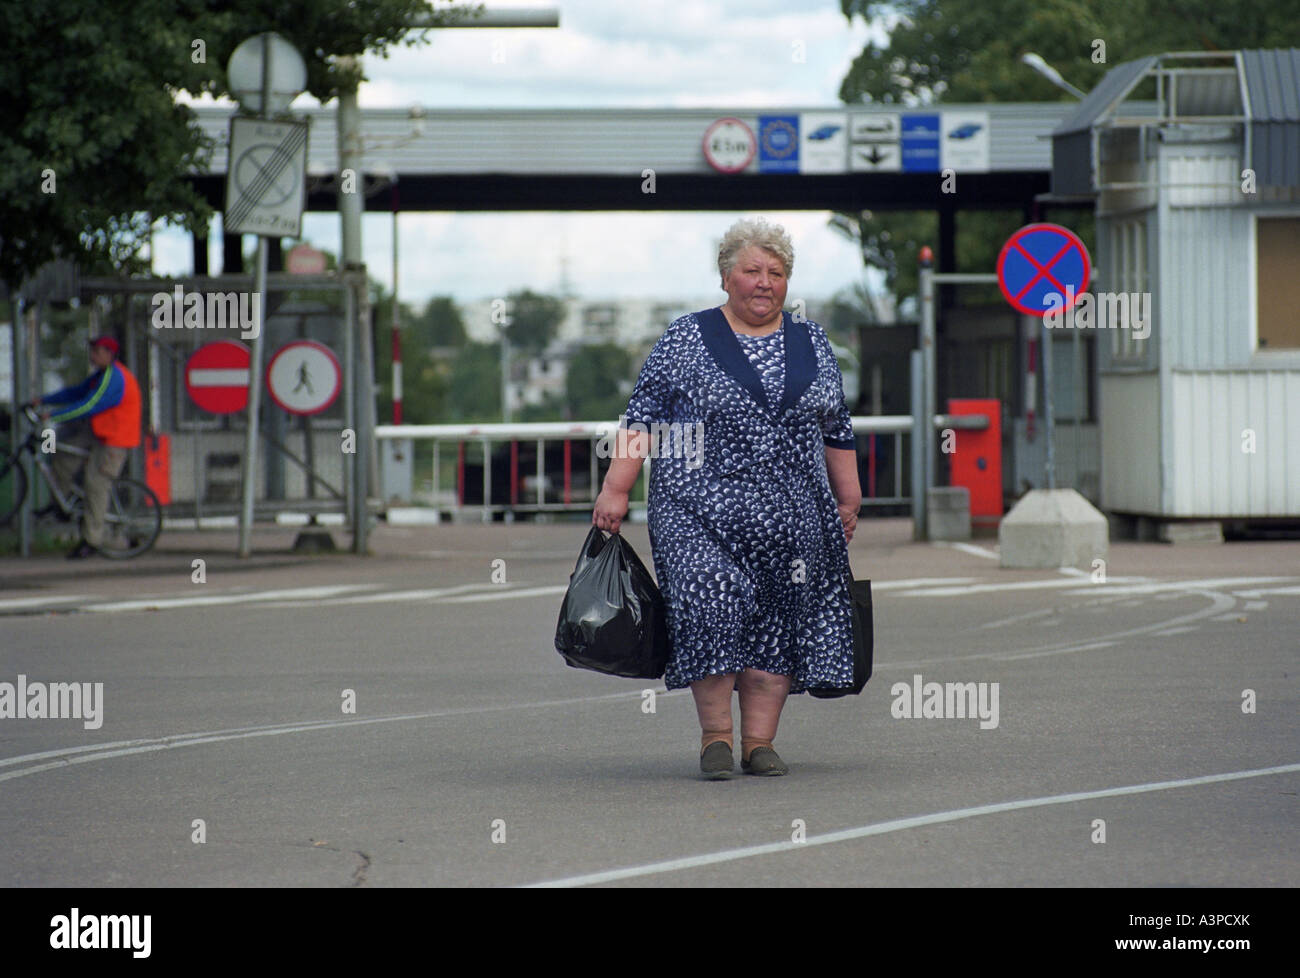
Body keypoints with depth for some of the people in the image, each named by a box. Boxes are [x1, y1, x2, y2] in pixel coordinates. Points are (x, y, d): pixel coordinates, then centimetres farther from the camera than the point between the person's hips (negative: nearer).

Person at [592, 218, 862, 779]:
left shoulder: (812, 345, 12)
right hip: (702, 507, -3)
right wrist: (616, 489, -7)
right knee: (711, 603, -16)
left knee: (774, 623, 1)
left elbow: (837, 431, 18)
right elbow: (642, 417, -1)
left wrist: (849, 500, 16)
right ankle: (715, 734, -7)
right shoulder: (687, 339, 2)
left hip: (792, 516, 3)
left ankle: (759, 742, 6)